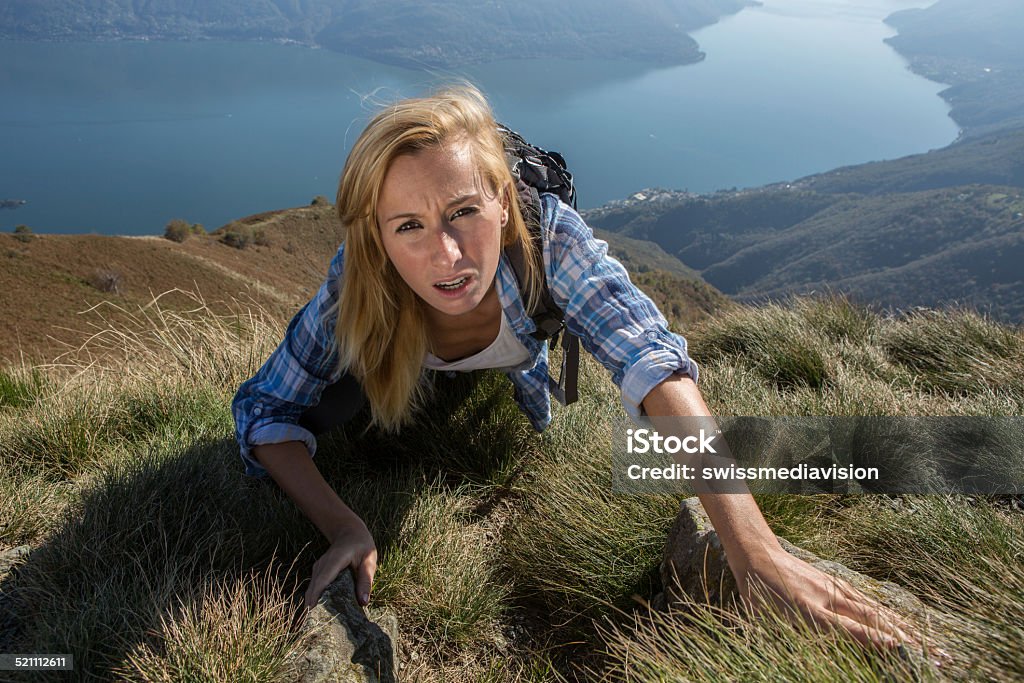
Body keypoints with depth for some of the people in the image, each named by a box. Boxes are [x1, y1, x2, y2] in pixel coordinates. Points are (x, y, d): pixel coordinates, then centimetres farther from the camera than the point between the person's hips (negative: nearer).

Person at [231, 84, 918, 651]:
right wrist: (344, 526, -49)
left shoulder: (546, 235, -45)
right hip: (407, 376, 1)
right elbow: (265, 409, -32)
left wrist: (756, 551, -64)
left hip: (519, 370, 0)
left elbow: (654, 366, -53)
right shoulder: (352, 288, -43)